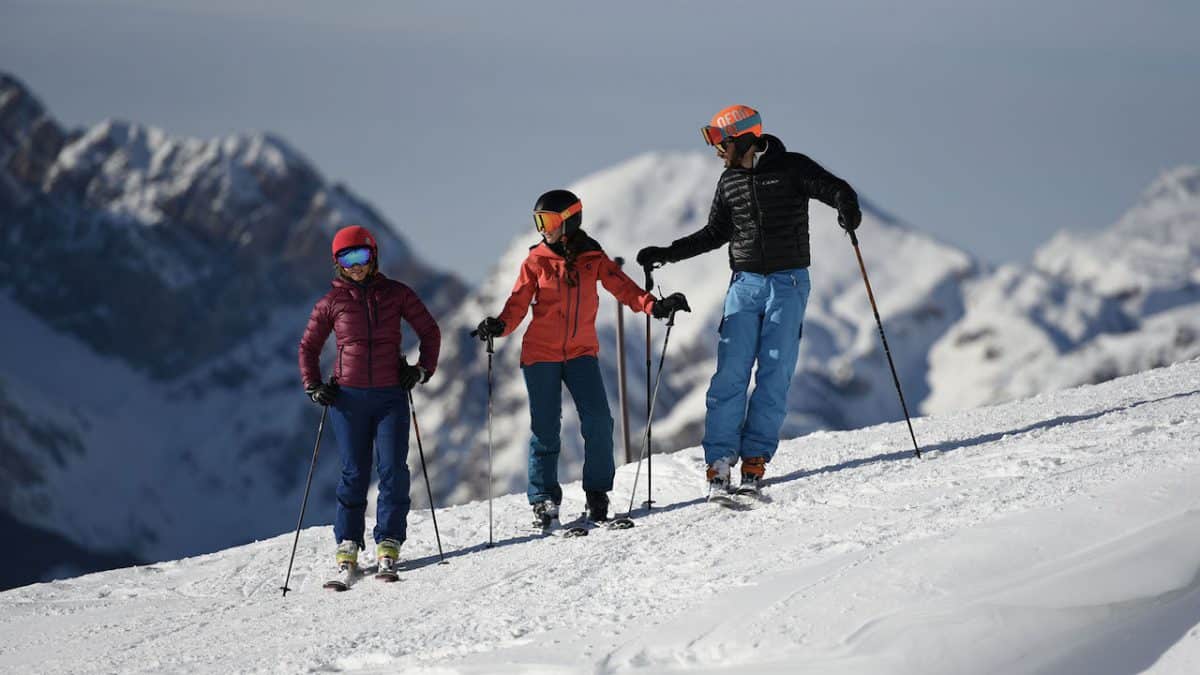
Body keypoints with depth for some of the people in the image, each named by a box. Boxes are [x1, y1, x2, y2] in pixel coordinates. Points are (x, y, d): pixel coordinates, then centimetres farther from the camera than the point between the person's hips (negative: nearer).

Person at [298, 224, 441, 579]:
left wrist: (422, 369, 2)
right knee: (354, 473, -1)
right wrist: (313, 386, 4)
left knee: (393, 470, -7)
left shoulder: (397, 294, 5)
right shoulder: (331, 303, 5)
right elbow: (308, 347, 16)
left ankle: (388, 544, -2)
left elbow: (429, 331, 14)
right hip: (348, 397, 0)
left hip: (391, 395, 0)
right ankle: (347, 545, 6)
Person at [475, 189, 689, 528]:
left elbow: (622, 286, -4)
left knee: (598, 420, -12)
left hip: (581, 351, 0)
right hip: (540, 353, 0)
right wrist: (500, 325, -22)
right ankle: (543, 500, 11)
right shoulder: (536, 261, 0)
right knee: (545, 429, 0)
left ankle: (597, 493, 2)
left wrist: (654, 306, -20)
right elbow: (518, 303, -2)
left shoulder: (593, 258, 2)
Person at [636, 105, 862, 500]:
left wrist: (846, 208, -32)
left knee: (775, 375, -6)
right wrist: (666, 254, 15)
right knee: (730, 374, -7)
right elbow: (715, 233, 21)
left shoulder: (791, 169, -3)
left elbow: (836, 189, -8)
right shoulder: (730, 182, 12)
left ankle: (755, 462, -3)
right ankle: (719, 463, -9)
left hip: (788, 284, -3)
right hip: (745, 285, 4)